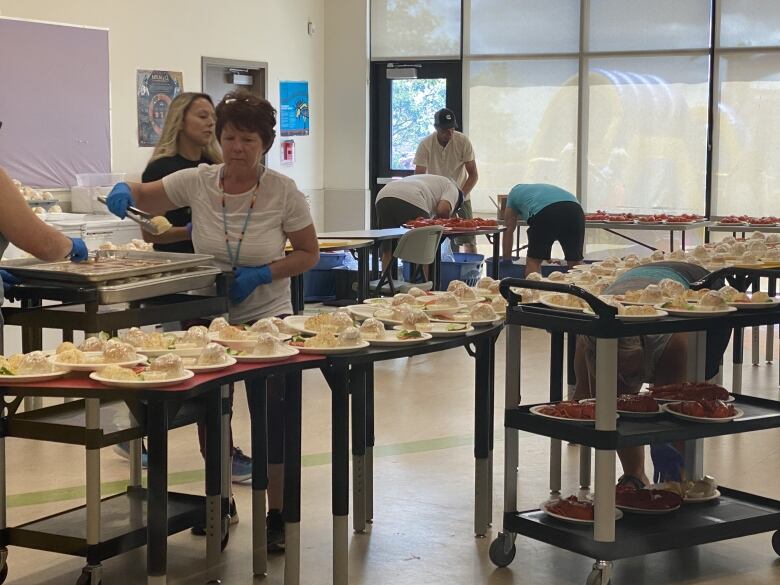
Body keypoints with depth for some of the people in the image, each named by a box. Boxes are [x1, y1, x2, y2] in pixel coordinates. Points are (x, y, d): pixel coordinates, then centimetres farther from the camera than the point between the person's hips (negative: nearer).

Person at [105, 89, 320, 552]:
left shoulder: (284, 192, -12)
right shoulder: (198, 182, -7)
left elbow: (309, 254, -4)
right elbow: (144, 198, 5)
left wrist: (262, 275, -19)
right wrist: (124, 192, -19)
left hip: (267, 319, -3)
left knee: (271, 417, -1)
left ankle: (277, 514, 16)